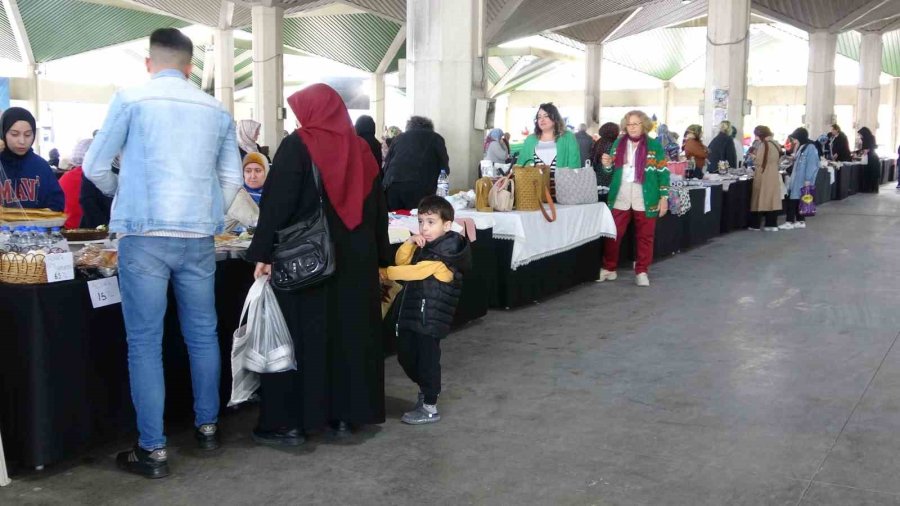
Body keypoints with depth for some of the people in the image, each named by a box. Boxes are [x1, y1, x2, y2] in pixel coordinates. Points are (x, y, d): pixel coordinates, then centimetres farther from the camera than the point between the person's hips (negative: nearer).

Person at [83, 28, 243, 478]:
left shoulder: (130, 99, -1)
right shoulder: (217, 110, 9)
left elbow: (95, 167, 5)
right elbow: (232, 179, 11)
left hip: (145, 237, -3)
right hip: (198, 238, 4)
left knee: (145, 343, 2)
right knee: (202, 335, 15)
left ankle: (153, 450, 5)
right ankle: (206, 426, 27)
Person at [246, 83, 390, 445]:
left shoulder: (298, 146, -8)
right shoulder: (361, 150, 8)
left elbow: (277, 203, -14)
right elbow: (378, 209, 11)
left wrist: (263, 253, -11)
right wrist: (381, 258, 16)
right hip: (356, 259, 5)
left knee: (300, 334, 2)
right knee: (350, 330, 12)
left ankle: (290, 422, 6)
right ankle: (346, 413, 20)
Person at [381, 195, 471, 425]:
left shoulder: (444, 252, -18)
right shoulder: (424, 246, 10)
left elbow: (415, 272, -21)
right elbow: (402, 261, 8)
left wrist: (384, 273, -12)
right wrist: (409, 242, -10)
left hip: (430, 317, -9)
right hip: (411, 311, 9)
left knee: (427, 359, -1)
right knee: (406, 356, 18)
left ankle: (430, 408, 11)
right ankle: (425, 390, 39)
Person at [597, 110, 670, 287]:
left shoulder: (654, 145, -1)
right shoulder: (618, 143, 8)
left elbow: (663, 173, 0)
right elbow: (612, 170, 17)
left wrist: (664, 197, -5)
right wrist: (607, 164, -6)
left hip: (645, 199, -2)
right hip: (620, 198, 2)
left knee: (645, 237, 5)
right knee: (613, 235, 3)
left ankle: (642, 272, 15)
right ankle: (609, 268, 16)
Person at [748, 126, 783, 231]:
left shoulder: (763, 145, -14)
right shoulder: (776, 145, 9)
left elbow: (758, 162, -17)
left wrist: (753, 156, 2)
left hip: (763, 177, -7)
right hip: (774, 176, 7)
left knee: (761, 199, 1)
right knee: (772, 200, 7)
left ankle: (756, 224, 7)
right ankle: (772, 224, 7)